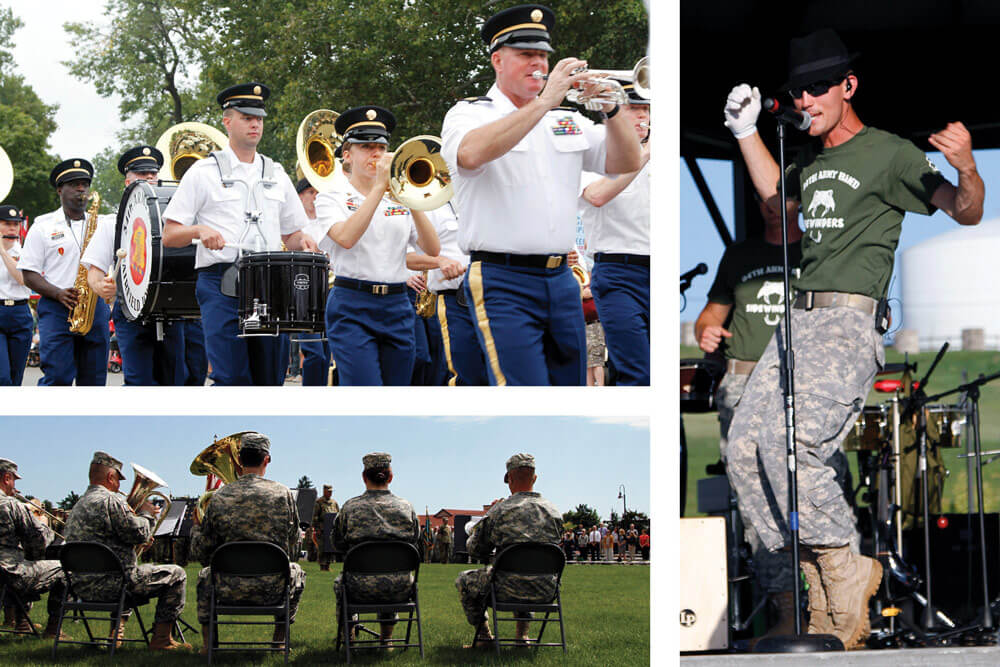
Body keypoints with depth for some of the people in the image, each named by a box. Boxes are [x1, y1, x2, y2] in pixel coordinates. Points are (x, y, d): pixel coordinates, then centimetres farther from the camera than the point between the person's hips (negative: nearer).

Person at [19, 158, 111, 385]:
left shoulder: (105, 224, 16)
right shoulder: (43, 226, 8)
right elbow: (29, 274, 3)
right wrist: (58, 294, -14)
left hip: (97, 306, 3)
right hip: (56, 308, -3)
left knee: (94, 380, 1)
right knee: (57, 377, -14)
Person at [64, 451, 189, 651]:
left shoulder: (78, 505, 17)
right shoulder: (111, 500, -14)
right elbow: (139, 534, -16)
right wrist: (146, 515, 4)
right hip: (109, 585, -10)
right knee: (176, 575, 2)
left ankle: (117, 632, 35)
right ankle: (161, 639, 0)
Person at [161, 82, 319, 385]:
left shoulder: (276, 175, 19)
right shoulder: (203, 173, 7)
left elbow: (291, 234, 24)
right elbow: (169, 237, 4)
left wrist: (302, 242, 1)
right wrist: (199, 230, -17)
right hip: (221, 286, -4)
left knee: (271, 377, 1)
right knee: (231, 377, -14)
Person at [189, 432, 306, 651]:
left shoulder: (219, 497, -6)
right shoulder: (283, 494, -6)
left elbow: (200, 554, 2)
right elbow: (292, 551, 3)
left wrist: (196, 528, 23)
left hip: (230, 590, 0)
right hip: (274, 589, 0)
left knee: (205, 575, 36)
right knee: (297, 573, 36)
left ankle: (208, 642, 33)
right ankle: (279, 639, 39)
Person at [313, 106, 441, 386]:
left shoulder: (398, 199, 15)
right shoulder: (331, 198, 4)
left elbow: (433, 249, 2)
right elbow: (346, 238, -18)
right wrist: (379, 187, -17)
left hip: (397, 308, 5)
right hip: (352, 309, -5)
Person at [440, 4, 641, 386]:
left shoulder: (567, 121, 18)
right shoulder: (468, 114, 2)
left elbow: (625, 164, 10)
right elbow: (471, 153, -22)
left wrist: (611, 109, -8)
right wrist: (544, 102, -23)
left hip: (561, 282, 6)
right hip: (504, 284, -6)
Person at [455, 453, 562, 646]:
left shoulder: (499, 511, -10)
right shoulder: (554, 512, 1)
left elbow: (475, 549, -1)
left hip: (510, 590, -4)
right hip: (546, 592, 4)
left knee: (464, 580, 23)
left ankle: (483, 634, 20)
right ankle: (523, 633, 32)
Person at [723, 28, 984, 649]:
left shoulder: (889, 154, -4)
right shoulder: (812, 161, 20)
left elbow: (966, 212, -9)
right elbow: (775, 192, 40)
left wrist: (967, 168, -31)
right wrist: (747, 131, 32)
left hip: (851, 320, -9)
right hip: (799, 320, 9)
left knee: (788, 442, -26)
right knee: (745, 452, 0)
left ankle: (846, 570, -12)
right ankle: (826, 584, 5)